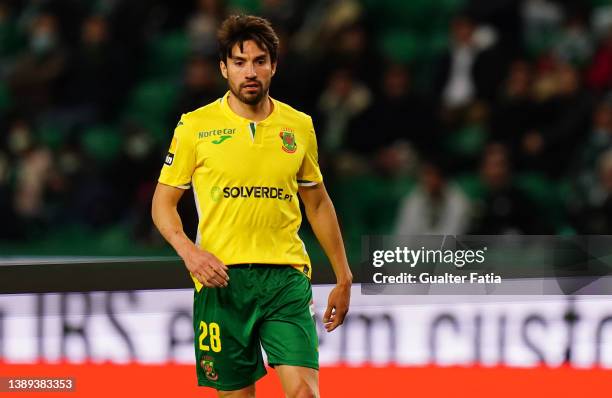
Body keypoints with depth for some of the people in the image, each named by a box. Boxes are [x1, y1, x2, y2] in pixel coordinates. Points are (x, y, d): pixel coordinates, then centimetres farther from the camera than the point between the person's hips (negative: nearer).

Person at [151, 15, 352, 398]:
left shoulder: (300, 126, 9)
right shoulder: (196, 126, 2)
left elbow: (318, 204, 19)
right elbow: (163, 201, 6)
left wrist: (343, 278, 19)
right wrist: (189, 251, -13)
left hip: (286, 277, 1)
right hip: (222, 280, -1)